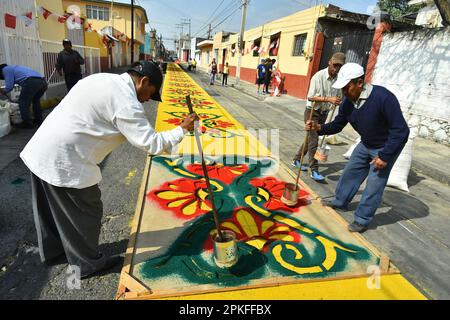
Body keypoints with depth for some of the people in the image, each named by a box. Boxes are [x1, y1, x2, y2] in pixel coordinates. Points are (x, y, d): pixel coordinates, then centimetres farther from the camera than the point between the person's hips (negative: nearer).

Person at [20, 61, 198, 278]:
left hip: (41, 150, 10)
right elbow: (151, 144, -21)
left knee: (53, 207, 26)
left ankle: (51, 250, 49)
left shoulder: (103, 79, 9)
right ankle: (87, 264, 29)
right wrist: (182, 130, -9)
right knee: (86, 211, 8)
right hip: (64, 160, -10)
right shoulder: (125, 101, -20)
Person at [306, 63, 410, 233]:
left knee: (374, 184, -3)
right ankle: (340, 201, 35)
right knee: (351, 172, 15)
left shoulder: (382, 97, -33)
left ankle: (362, 220, 12)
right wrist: (319, 128, -20)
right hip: (366, 144, 7)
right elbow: (337, 125, 0)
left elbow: (401, 130, -29)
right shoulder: (348, 102, -12)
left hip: (387, 146, -7)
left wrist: (384, 156, -27)